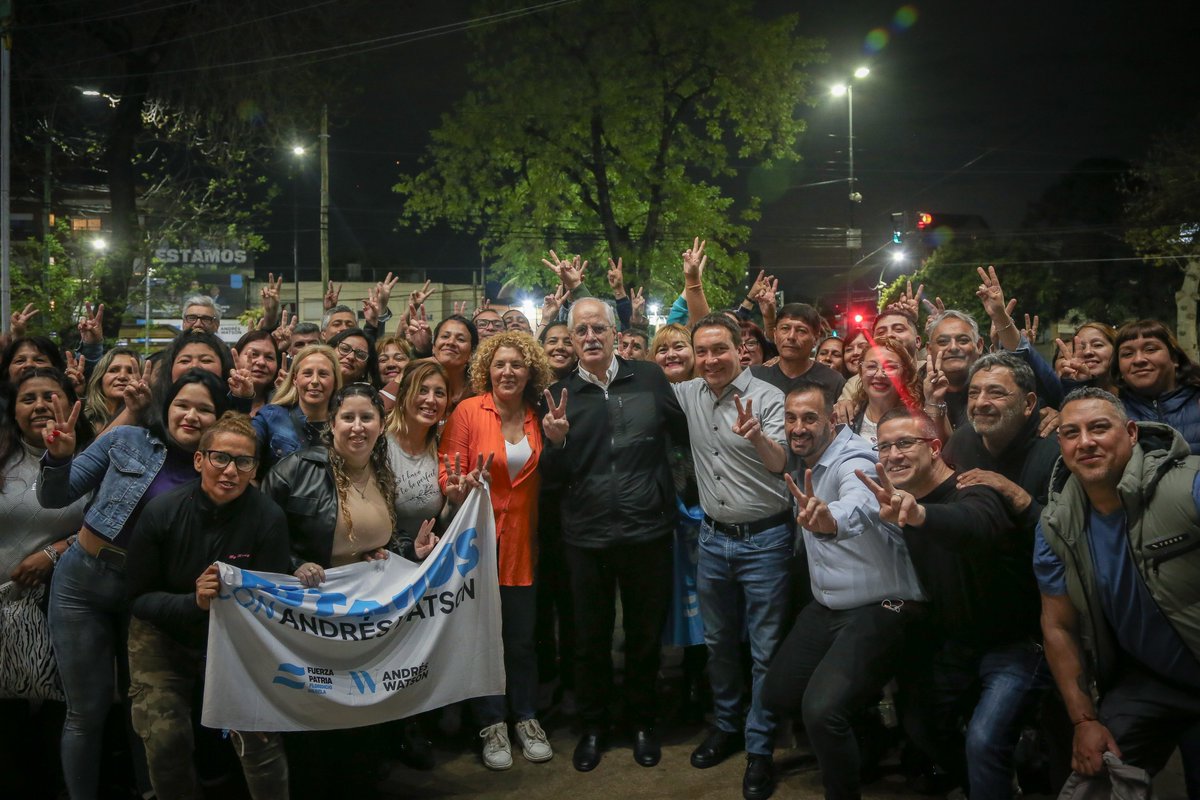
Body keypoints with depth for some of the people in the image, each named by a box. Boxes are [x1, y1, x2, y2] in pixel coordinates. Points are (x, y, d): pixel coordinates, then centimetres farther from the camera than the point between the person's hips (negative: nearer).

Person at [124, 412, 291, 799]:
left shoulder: (268, 519, -19)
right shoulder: (161, 512, -17)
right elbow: (139, 597, -10)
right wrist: (193, 603, -28)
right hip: (164, 634, 1)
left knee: (259, 737, -12)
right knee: (165, 740, -6)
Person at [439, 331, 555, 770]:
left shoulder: (537, 417, 5)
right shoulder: (468, 411, -7)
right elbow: (448, 470, -8)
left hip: (523, 541, 3)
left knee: (522, 636, 9)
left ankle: (526, 718, 28)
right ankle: (493, 724, 23)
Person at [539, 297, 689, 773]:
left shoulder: (650, 379, -1)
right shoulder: (560, 395, 1)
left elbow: (687, 435, 7)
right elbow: (551, 478, 1)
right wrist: (555, 441, -17)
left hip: (648, 531, 0)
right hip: (586, 537, 1)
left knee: (645, 632, 15)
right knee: (591, 636, 14)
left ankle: (643, 721, 35)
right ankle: (593, 724, 34)